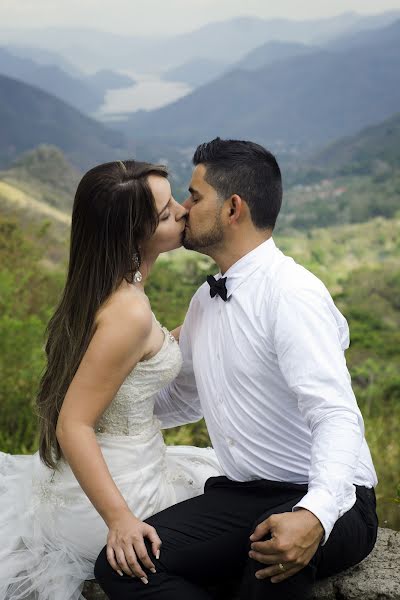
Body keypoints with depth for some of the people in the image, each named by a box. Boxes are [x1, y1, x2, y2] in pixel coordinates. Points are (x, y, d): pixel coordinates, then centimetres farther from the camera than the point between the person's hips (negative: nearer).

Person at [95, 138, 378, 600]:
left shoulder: (292, 294, -16)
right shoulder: (205, 301, 11)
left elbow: (338, 418, -26)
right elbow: (185, 400, 26)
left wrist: (314, 516, -42)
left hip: (326, 501, -6)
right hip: (242, 495, 7)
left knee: (276, 550, -40)